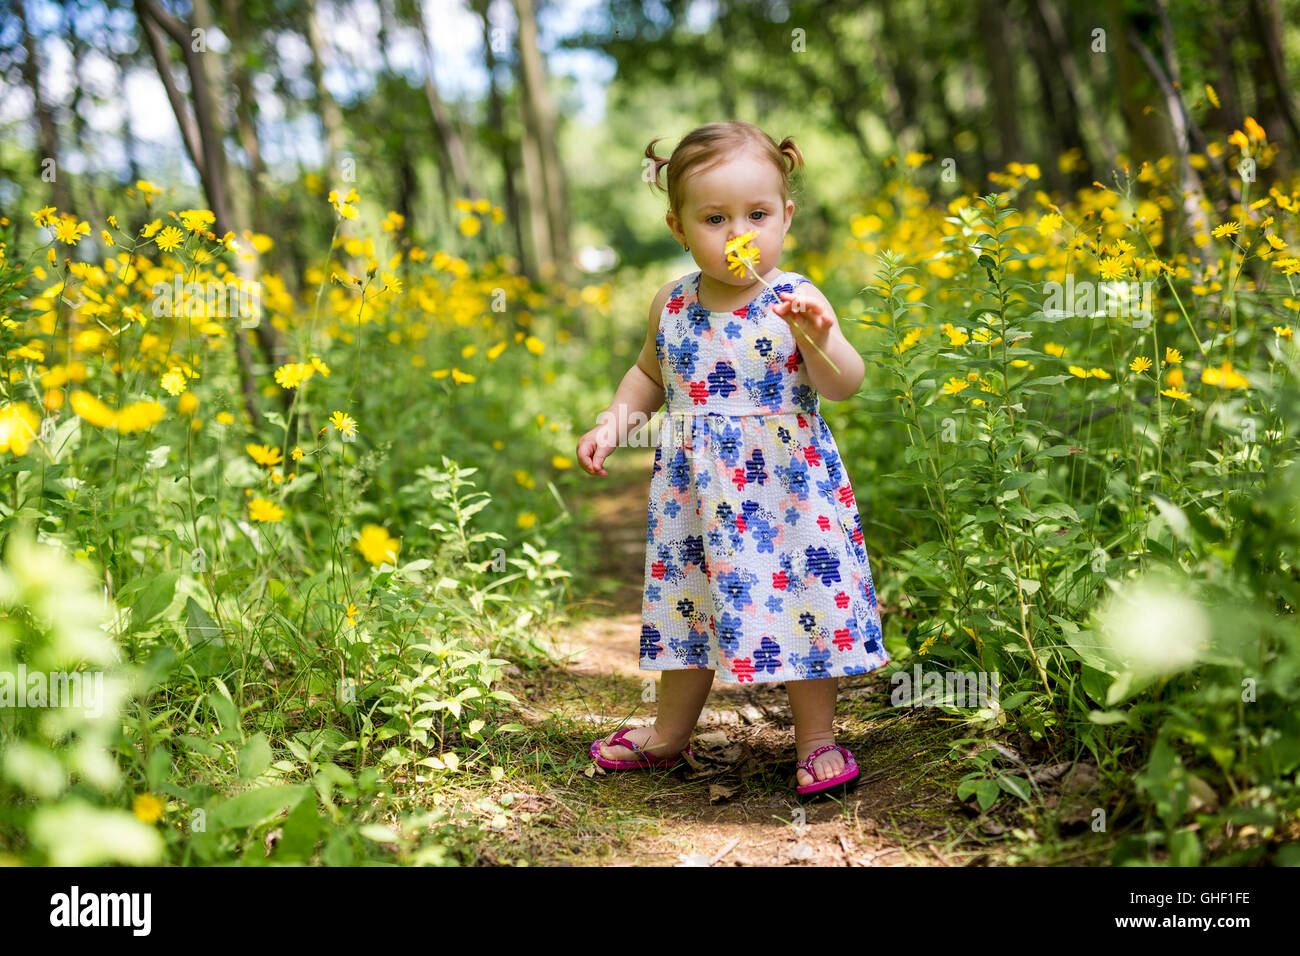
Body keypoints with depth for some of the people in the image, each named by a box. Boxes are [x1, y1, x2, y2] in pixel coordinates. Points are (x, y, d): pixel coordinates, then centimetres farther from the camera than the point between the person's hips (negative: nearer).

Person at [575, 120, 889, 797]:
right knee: (691, 603, 17)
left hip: (786, 485, -4)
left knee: (801, 600, 2)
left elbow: (844, 386, -17)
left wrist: (820, 339, -35)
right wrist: (613, 423, 7)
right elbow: (649, 374, 20)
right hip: (695, 492, 4)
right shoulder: (672, 305, 2)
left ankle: (816, 739, 22)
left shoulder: (795, 301, -11)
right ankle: (670, 731, 36)